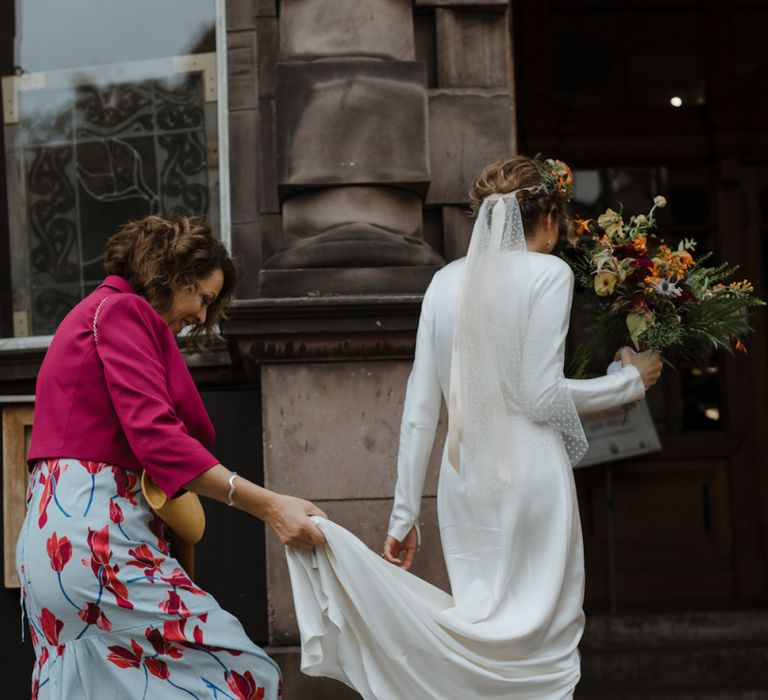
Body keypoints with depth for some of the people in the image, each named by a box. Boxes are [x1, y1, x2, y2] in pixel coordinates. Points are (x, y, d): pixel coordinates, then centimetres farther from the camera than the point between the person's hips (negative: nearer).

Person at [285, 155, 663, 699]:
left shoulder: (447, 281, 12)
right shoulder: (548, 273, -4)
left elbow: (420, 409, 9)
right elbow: (541, 396, -9)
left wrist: (405, 514, 12)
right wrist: (631, 381, 5)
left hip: (463, 475, 5)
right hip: (530, 470, -5)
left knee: (482, 633, 10)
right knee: (546, 635, 0)